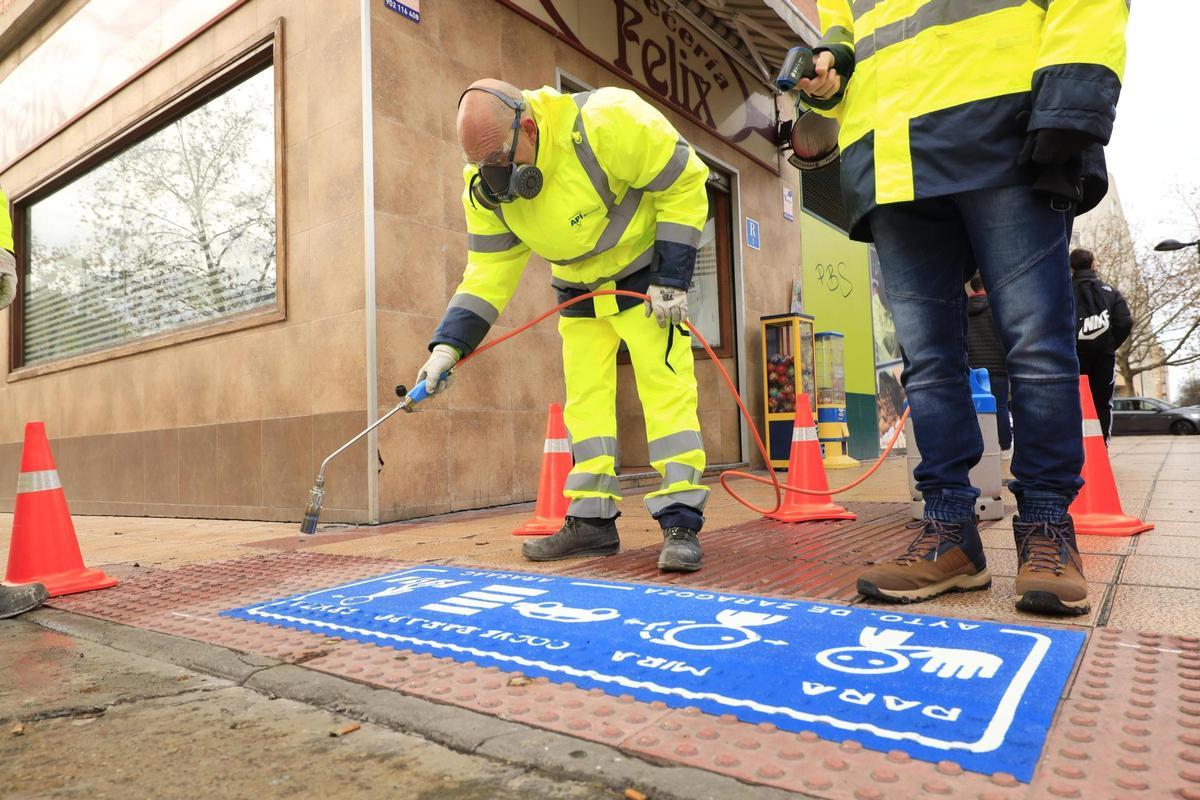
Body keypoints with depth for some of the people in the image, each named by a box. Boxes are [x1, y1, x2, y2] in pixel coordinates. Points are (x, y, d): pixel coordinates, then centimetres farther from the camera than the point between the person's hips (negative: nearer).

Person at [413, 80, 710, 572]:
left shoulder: (606, 123, -30)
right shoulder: (486, 185, -13)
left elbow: (685, 181, -20)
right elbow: (488, 270, -10)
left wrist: (671, 276, -21)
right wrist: (449, 344, -21)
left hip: (644, 276, -5)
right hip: (578, 291, 5)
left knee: (666, 387, -13)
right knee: (584, 400, 1)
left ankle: (681, 522, -8)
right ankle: (593, 520, 9)